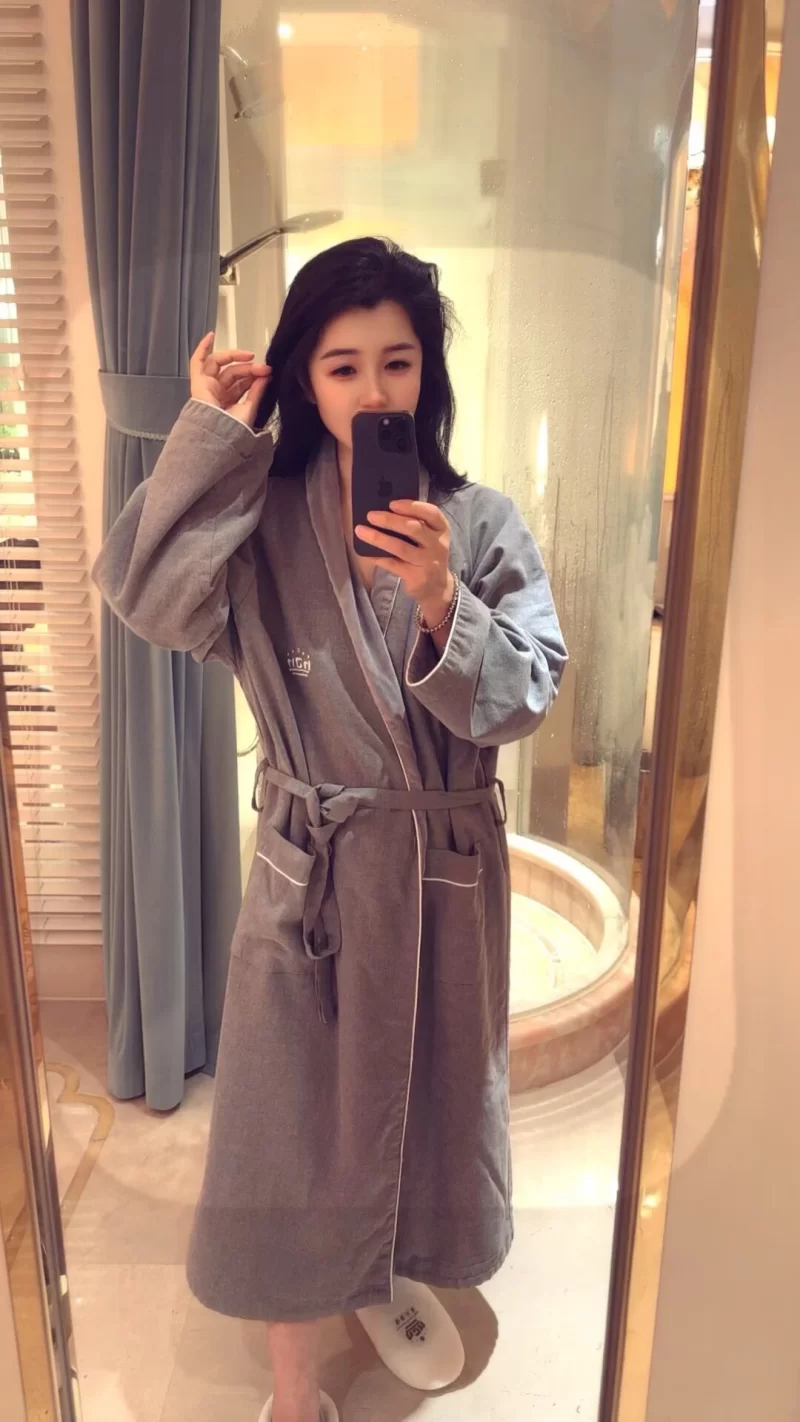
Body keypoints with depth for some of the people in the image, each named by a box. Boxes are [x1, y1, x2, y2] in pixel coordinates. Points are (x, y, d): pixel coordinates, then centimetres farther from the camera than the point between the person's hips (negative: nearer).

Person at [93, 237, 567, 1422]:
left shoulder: (481, 522, -4)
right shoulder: (265, 521, -5)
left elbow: (525, 695, -11)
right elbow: (145, 593, -20)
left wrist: (441, 604, -28)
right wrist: (212, 435, -17)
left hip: (445, 862, 2)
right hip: (310, 863, -1)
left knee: (425, 1085, 21)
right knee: (295, 1108, 10)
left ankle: (388, 1276, 53)